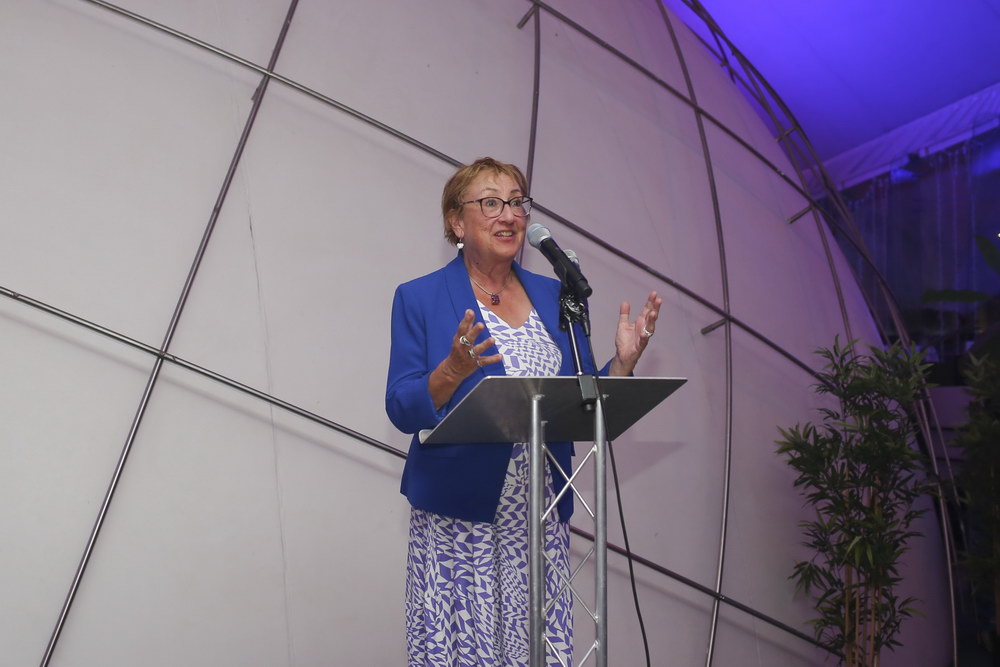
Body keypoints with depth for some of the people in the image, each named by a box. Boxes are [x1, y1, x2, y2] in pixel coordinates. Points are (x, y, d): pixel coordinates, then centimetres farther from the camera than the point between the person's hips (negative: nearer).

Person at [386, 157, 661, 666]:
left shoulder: (555, 296, 11)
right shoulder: (419, 299, 0)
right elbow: (402, 410, -6)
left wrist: (623, 362, -5)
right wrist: (455, 369, -23)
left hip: (541, 516, 3)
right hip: (458, 516, -3)